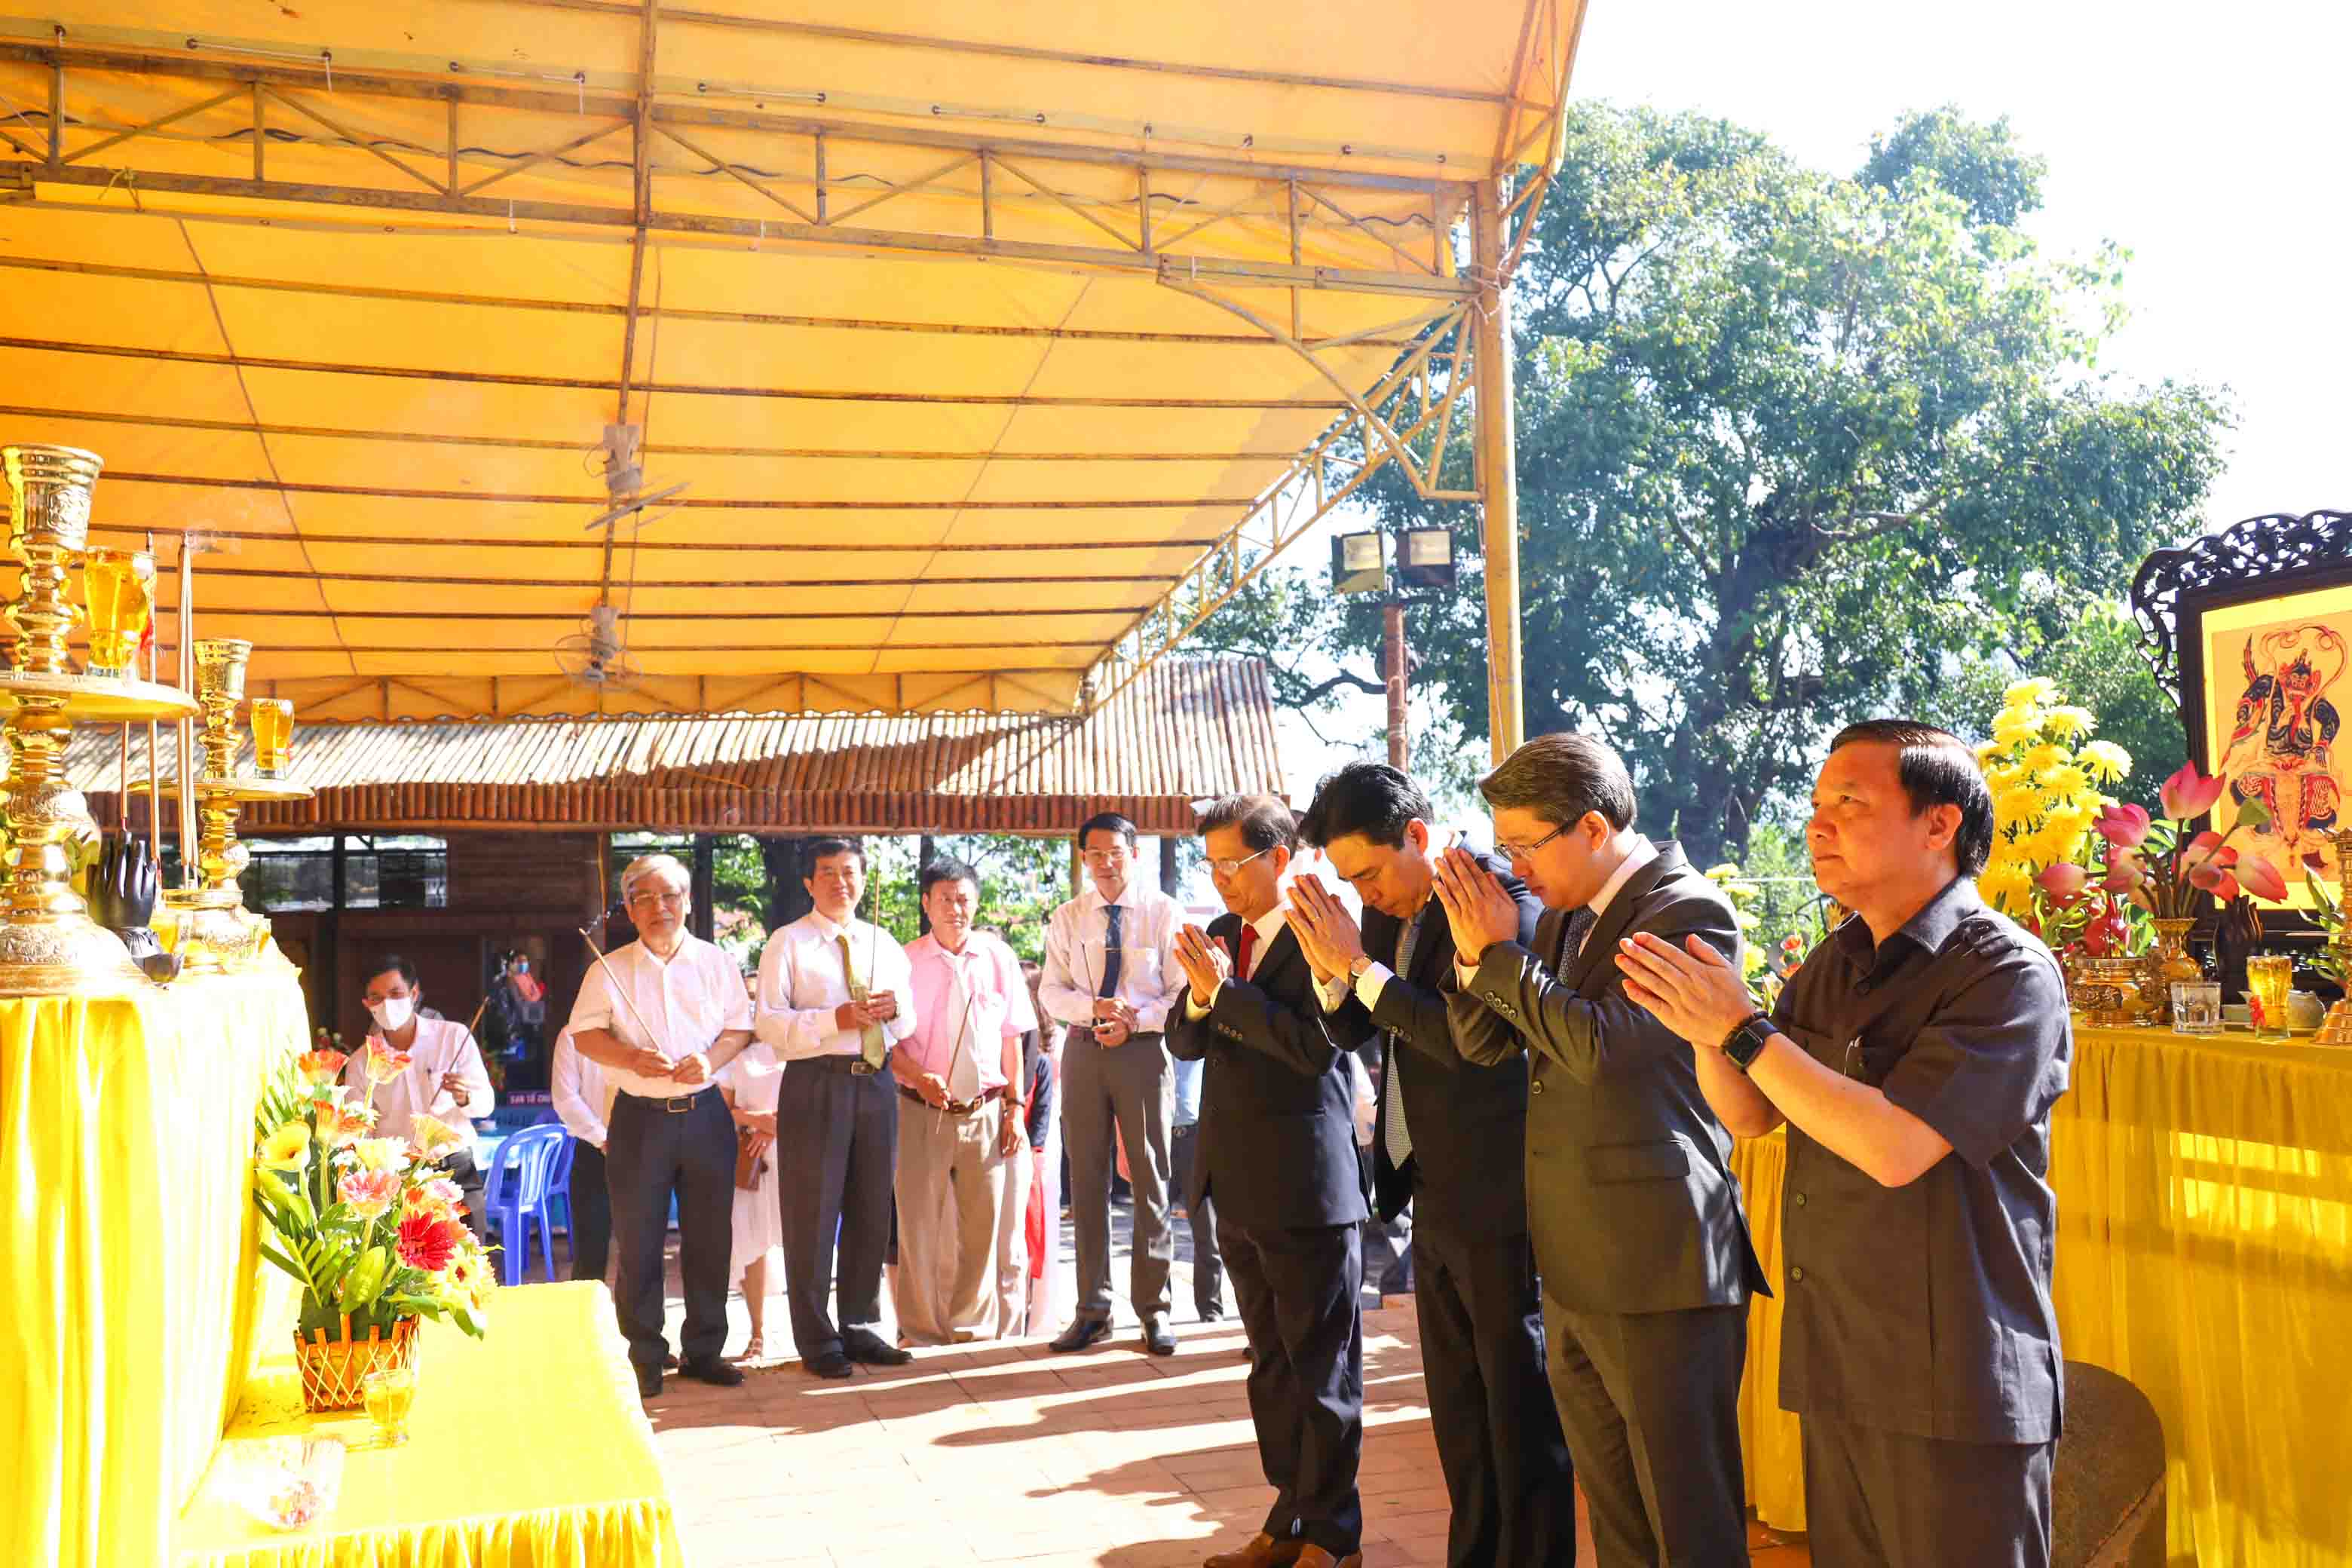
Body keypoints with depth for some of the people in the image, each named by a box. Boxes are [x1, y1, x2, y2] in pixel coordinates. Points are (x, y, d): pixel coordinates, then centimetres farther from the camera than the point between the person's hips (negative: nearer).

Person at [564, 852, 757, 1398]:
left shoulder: (717, 963, 7)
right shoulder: (609, 970, 4)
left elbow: (740, 1027, 7)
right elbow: (586, 1035, 1)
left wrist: (710, 1059, -13)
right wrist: (633, 1058, -16)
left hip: (705, 1113, 1)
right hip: (639, 1118, -1)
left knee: (710, 1238, 6)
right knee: (638, 1243, 2)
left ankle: (704, 1349, 19)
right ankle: (645, 1358, 14)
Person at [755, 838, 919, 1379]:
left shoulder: (885, 944, 14)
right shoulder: (788, 944, -1)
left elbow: (910, 1023, 16)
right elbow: (769, 1023, -10)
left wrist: (894, 1009, -7)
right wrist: (837, 1019, -21)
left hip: (877, 1083, 5)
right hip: (816, 1085, -5)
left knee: (871, 1210, 12)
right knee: (813, 1213, 1)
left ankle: (859, 1327, 26)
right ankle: (817, 1339, 13)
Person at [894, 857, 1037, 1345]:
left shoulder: (999, 959, 3)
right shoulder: (905, 962, -1)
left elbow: (1011, 1039, 7)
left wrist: (1015, 1107, 4)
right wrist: (919, 1079, -16)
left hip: (987, 1114, 1)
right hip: (922, 1114, -1)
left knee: (985, 1231, 6)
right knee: (920, 1231, 5)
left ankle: (973, 1332, 21)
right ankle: (923, 1334, 20)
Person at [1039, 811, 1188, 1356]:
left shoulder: (1163, 913, -2)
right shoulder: (1067, 919, 7)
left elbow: (1183, 994, -3)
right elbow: (1051, 991, 5)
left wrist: (1134, 1021, -17)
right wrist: (1095, 1007, -15)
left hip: (1143, 1048, -3)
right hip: (1084, 1050, 3)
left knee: (1151, 1179, 3)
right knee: (1087, 1181, 7)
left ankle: (1153, 1308, 12)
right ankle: (1092, 1309, 15)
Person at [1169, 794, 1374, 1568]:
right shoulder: (1223, 935, 9)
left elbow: (1318, 1045, -23)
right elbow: (1187, 1043, 9)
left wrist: (1226, 988, -21)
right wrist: (1200, 995, -11)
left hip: (1306, 1186, -8)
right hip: (1238, 1185, 8)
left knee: (1321, 1367, 4)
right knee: (1271, 1363, 18)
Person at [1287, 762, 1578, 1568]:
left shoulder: (1504, 897, -17)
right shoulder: (1393, 909, 7)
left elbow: (1481, 1039, -27)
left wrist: (1361, 966, -23)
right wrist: (1332, 967, -8)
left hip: (1499, 1202, -8)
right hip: (1436, 1198, 8)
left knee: (1521, 1409, 3)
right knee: (1458, 1410, 18)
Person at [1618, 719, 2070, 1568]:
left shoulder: (2007, 971, -15)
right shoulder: (1833, 965, 9)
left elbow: (1895, 1147, -24)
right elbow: (1750, 1116, 11)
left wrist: (1742, 1028, -20)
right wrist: (1700, 1027, -8)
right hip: (1835, 1370, 7)